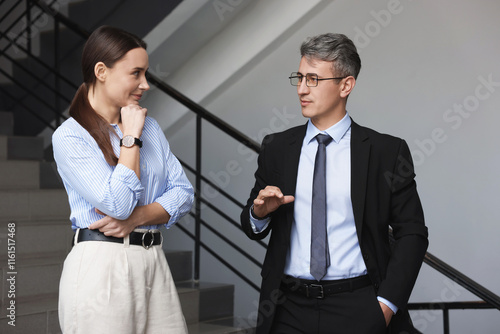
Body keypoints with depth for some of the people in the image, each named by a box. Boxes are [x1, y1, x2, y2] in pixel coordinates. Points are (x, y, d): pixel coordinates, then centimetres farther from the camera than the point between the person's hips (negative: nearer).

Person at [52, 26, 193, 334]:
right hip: (101, 264, -5)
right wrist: (131, 137, -9)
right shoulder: (69, 136, -6)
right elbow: (118, 204, -16)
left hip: (154, 261, 6)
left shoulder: (150, 126, 13)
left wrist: (135, 218, -10)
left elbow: (183, 193, 7)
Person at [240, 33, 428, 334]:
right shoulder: (276, 148, 6)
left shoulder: (386, 151, -3)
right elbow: (253, 229, 13)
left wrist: (386, 305, -10)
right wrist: (259, 212, -10)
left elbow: (412, 233, -2)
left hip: (358, 309, -2)